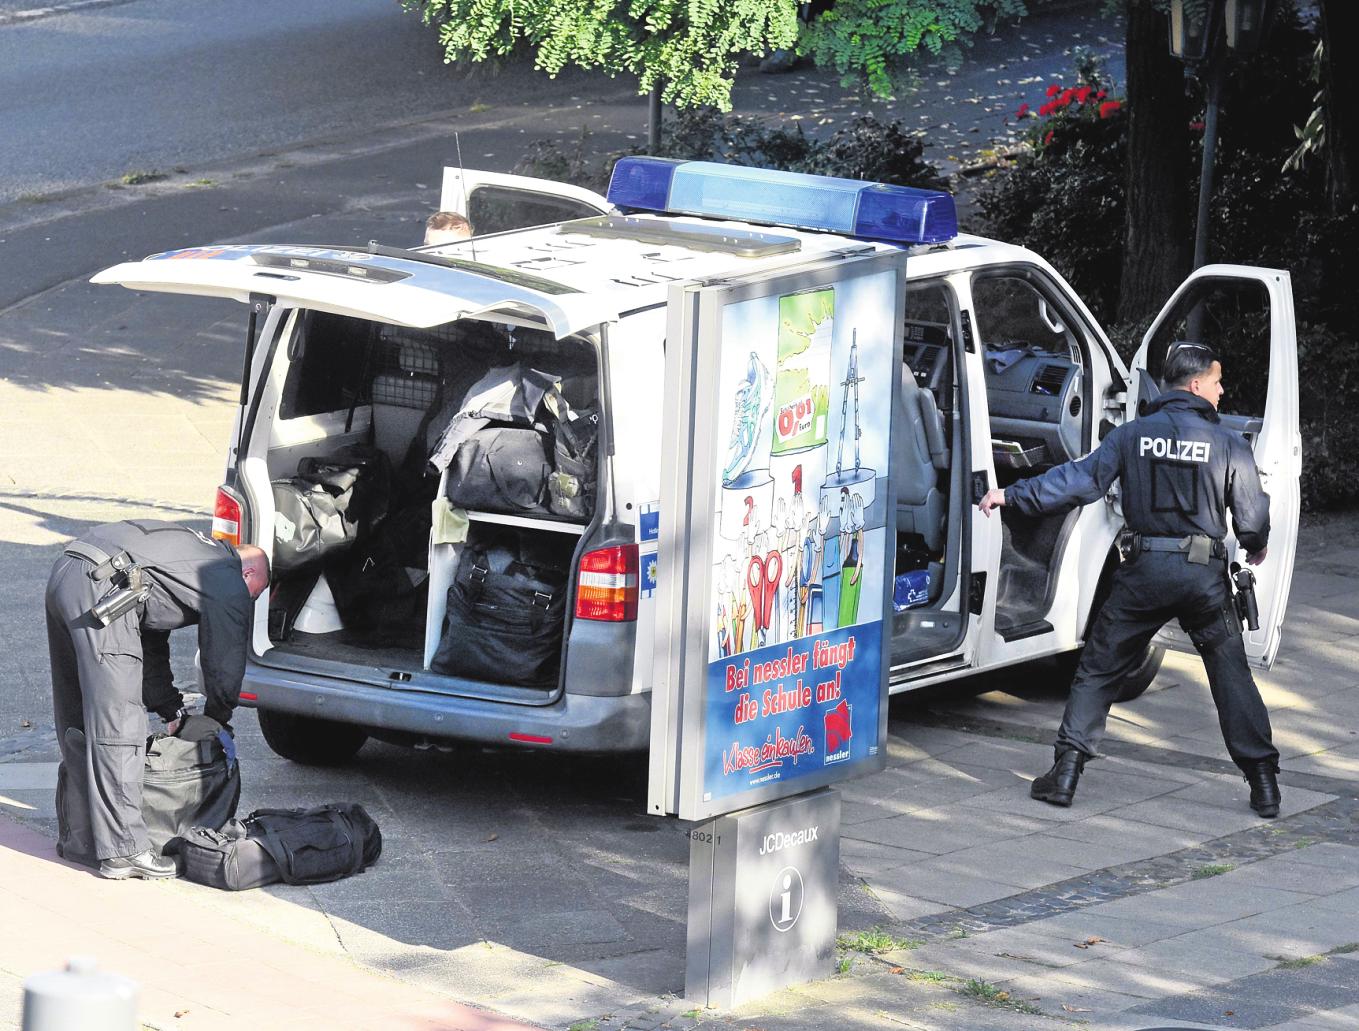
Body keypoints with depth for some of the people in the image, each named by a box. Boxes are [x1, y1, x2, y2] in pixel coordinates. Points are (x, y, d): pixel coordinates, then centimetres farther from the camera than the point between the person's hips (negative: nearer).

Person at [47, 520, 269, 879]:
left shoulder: (200, 553, 34)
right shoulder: (231, 585, 7)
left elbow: (152, 645, 38)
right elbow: (225, 668, 12)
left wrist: (172, 710, 38)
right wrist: (217, 722, 29)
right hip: (102, 588, -10)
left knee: (77, 720, 20)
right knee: (117, 725, -8)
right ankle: (123, 851, -10)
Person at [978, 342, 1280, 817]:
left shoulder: (1133, 435, 0)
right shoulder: (1228, 444, -4)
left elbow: (1078, 479, -3)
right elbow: (1253, 514, -2)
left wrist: (1012, 495, 5)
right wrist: (1256, 548, 20)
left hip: (1144, 572, 1)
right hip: (1204, 576, -1)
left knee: (1097, 670, 10)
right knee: (1232, 674, 10)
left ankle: (1065, 772, 4)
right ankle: (1263, 784, 8)